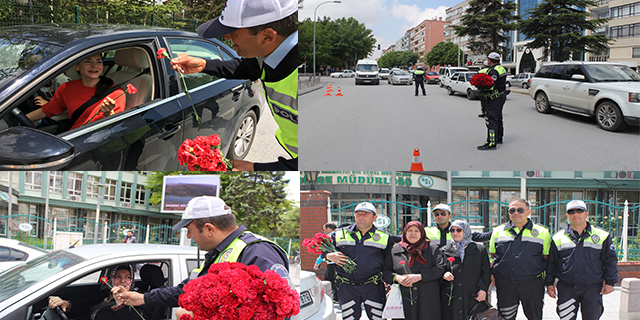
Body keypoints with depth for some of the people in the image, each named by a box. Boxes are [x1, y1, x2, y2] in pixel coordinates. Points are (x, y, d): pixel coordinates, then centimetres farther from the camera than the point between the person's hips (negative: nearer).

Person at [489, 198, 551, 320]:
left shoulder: (542, 232, 5)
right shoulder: (498, 232, 10)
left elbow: (547, 258, 8)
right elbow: (492, 256, 18)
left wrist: (549, 282, 1)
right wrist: (491, 274, 6)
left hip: (532, 284, -1)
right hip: (504, 285, 1)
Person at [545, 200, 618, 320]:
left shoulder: (602, 236, 3)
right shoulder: (558, 238, 5)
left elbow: (610, 260, 7)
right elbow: (550, 262, 12)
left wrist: (610, 282, 1)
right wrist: (549, 283, 7)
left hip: (592, 289, 0)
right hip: (566, 288, 1)